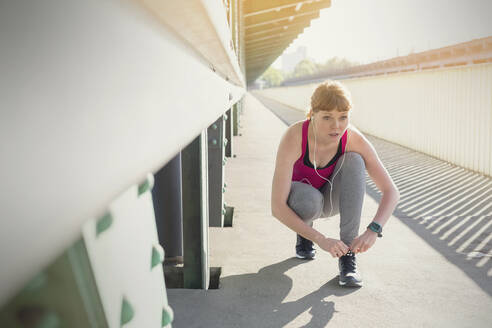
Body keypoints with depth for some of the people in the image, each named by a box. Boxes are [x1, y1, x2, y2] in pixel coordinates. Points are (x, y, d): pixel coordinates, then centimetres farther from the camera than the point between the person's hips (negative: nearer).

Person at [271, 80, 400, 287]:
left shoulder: (354, 139, -26)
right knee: (309, 200, -39)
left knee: (354, 161, -28)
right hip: (299, 198, -2)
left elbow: (391, 192, -22)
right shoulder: (293, 138, -34)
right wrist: (321, 239, -43)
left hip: (331, 198, 3)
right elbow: (277, 207, -36)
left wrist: (373, 231, -39)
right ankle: (303, 233, 1)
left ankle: (348, 254, -25)